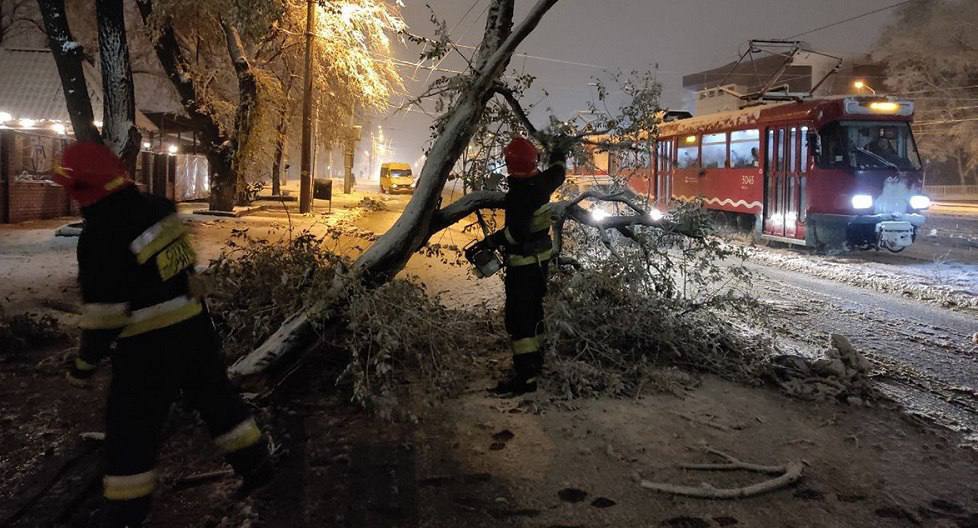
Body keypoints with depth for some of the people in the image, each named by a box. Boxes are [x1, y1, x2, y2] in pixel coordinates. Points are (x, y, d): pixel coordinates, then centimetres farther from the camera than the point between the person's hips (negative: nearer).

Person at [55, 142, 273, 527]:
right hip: (195, 327, 7)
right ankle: (255, 464, 35)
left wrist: (85, 363, -6)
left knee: (130, 430, 8)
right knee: (215, 395, 23)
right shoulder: (160, 210, -2)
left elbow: (103, 316, -19)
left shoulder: (101, 236, -22)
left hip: (149, 348, -7)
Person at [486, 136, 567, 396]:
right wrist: (560, 153, 40)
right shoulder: (542, 182, -1)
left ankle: (525, 374, -9)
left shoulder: (518, 194, -25)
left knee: (519, 315, -7)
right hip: (542, 256, 9)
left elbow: (515, 232, -30)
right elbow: (558, 173, 23)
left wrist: (490, 241, -23)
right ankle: (535, 358, 33)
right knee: (534, 309, 20)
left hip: (523, 262, -9)